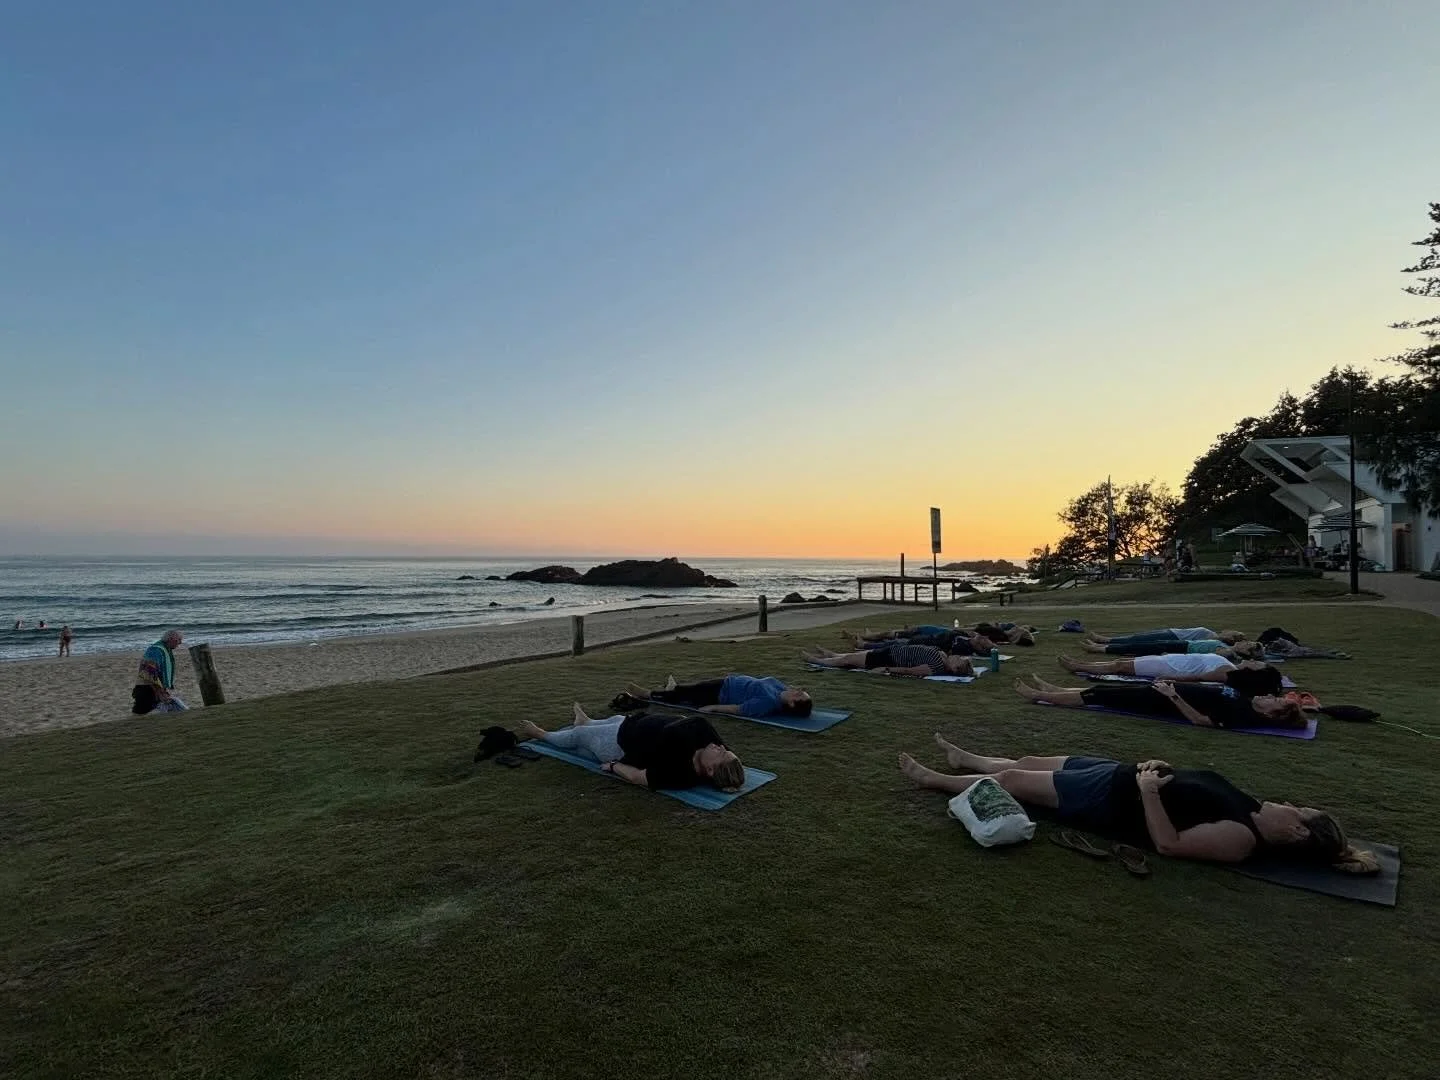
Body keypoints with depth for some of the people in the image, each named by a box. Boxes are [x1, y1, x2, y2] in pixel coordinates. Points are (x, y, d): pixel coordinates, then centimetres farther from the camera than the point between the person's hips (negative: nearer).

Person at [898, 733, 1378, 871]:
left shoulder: (1239, 840, -22)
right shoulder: (1251, 812, 3)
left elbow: (1168, 842, -28)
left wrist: (1149, 789, -30)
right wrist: (1159, 773, 1)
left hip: (1112, 803, -8)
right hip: (1121, 776, 8)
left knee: (1009, 779, 1)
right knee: (1026, 762, 18)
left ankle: (933, 778, 21)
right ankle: (964, 759, 43)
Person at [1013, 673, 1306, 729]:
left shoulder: (1244, 715, -19)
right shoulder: (1246, 700, 5)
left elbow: (1200, 719, -25)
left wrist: (1173, 696, -29)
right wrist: (1173, 683, 14)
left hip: (1162, 702, -8)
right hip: (1168, 690, 8)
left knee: (1098, 696, -3)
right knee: (1102, 688, 12)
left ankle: (1039, 696, 8)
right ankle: (1051, 689, 25)